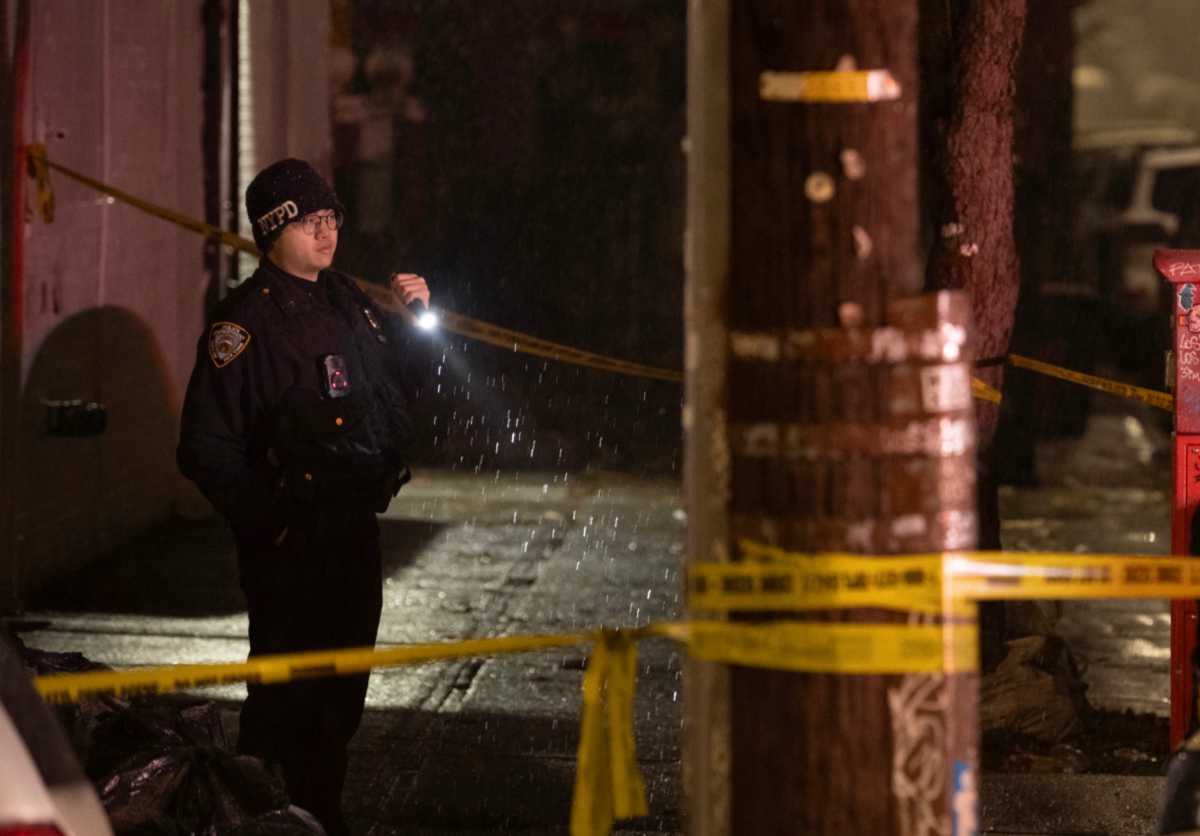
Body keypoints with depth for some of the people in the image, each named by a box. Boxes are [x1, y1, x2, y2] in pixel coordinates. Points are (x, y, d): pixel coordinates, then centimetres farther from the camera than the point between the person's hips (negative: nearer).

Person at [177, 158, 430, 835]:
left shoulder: (345, 299, 12)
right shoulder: (247, 321, -12)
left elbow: (395, 392, 25)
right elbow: (207, 447, -15)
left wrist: (410, 321, 10)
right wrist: (268, 520, -17)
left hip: (356, 527, 8)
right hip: (291, 543, -8)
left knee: (342, 699, 15)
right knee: (288, 698, -7)